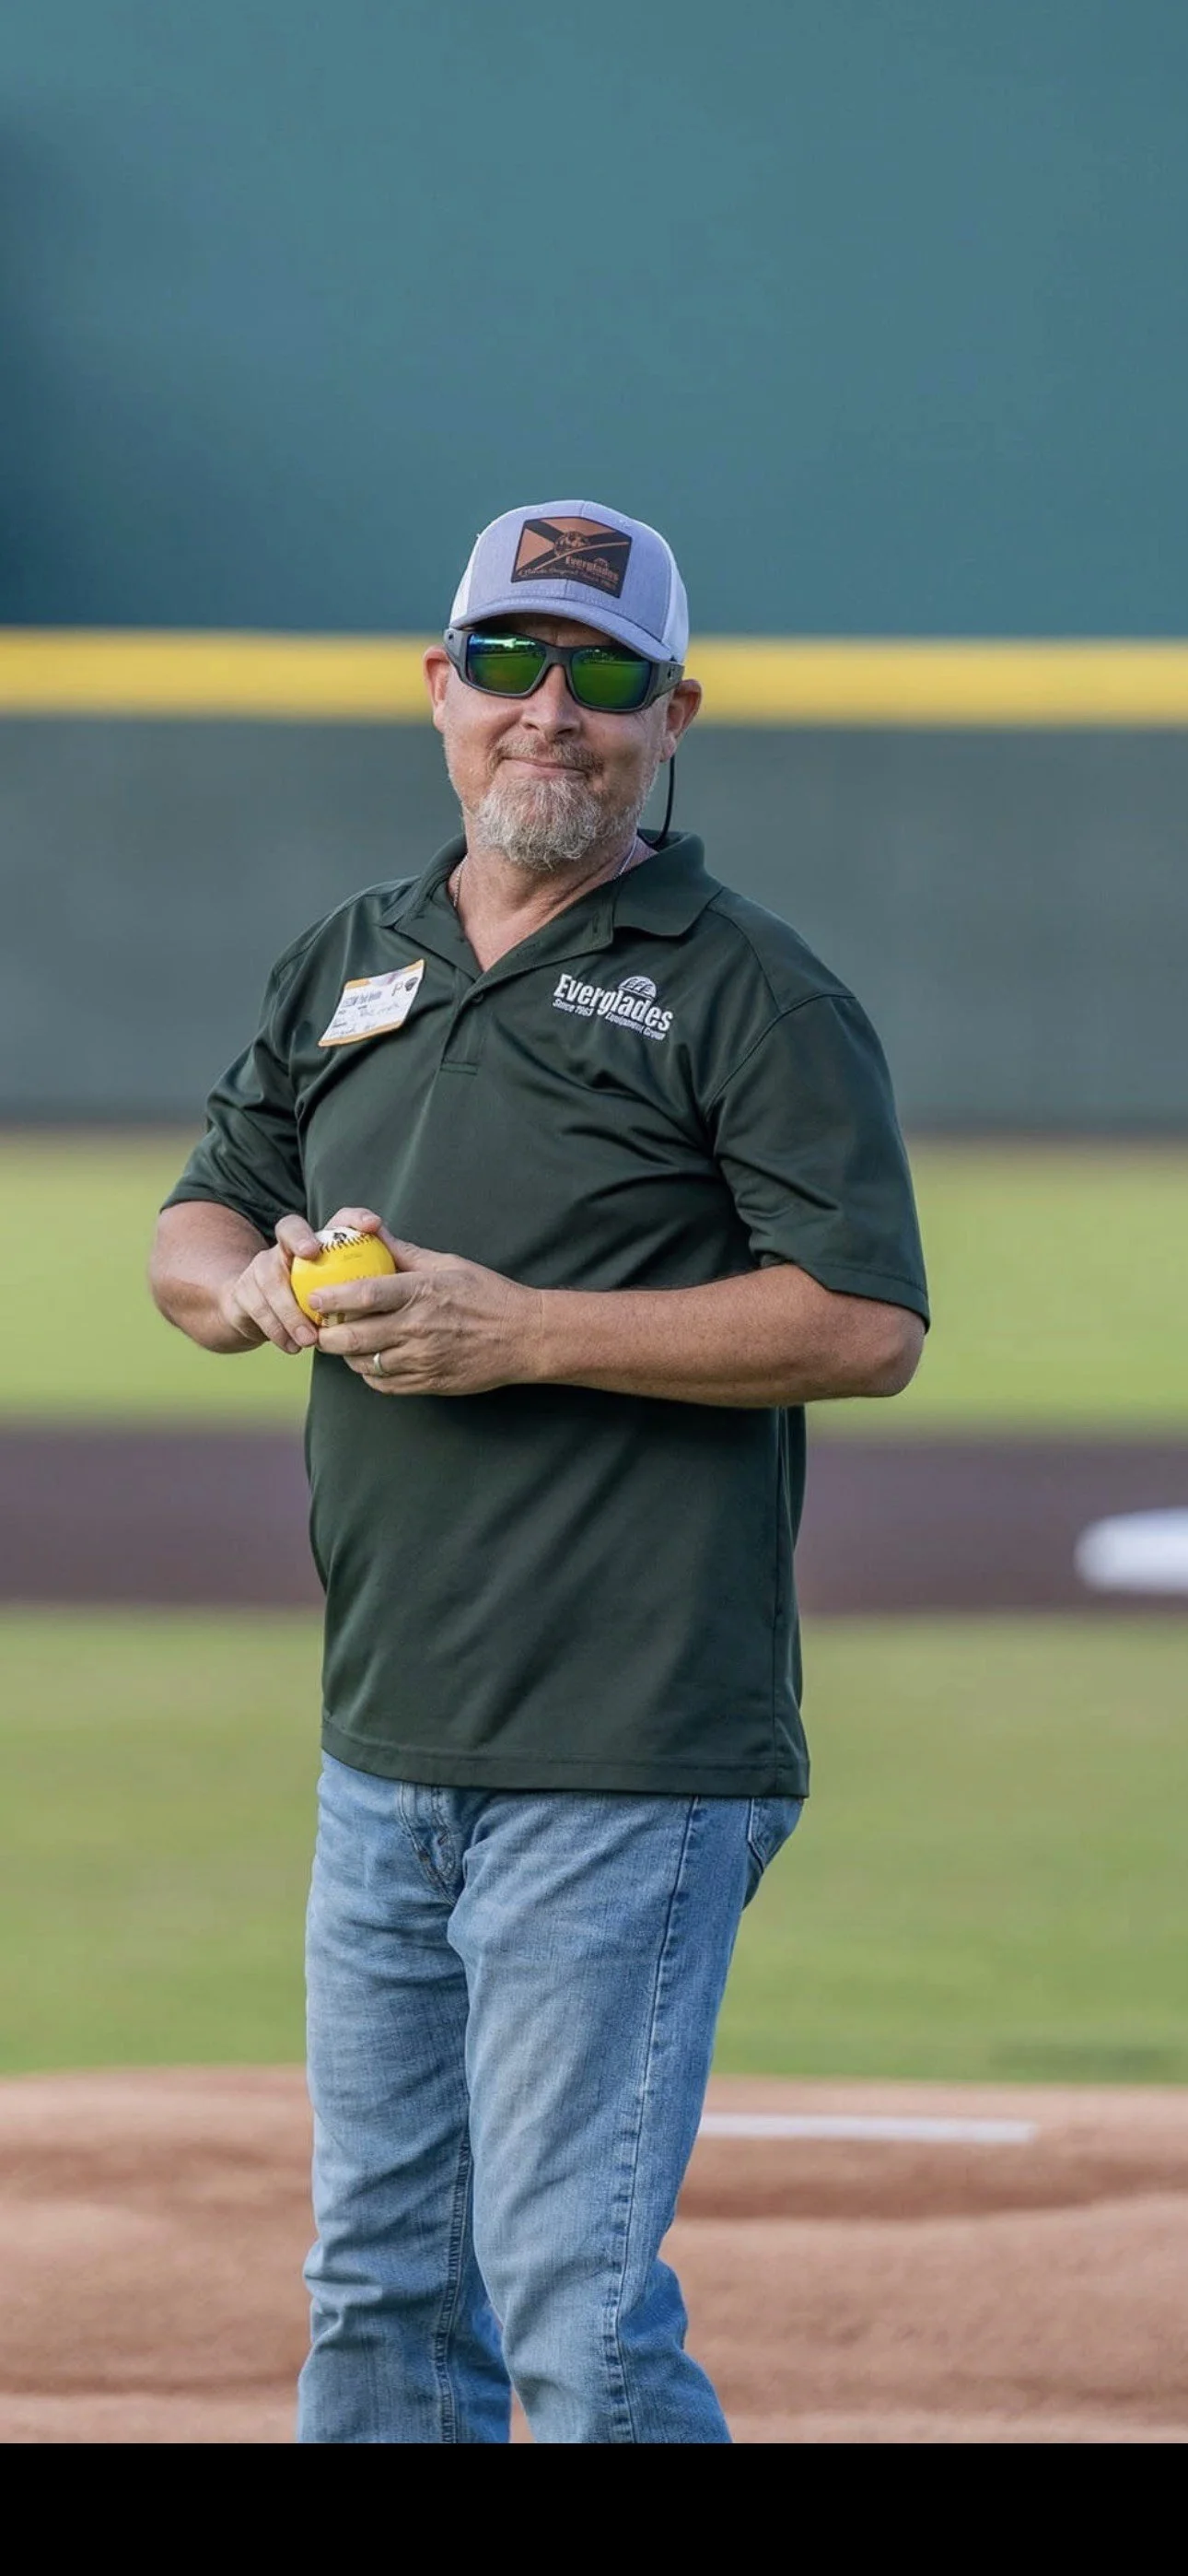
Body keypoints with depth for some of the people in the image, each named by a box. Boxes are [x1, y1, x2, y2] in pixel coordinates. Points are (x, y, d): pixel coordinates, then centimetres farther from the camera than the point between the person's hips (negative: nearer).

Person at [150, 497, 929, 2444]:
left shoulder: (751, 995, -5)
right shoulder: (347, 967, 16)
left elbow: (867, 1324, -13)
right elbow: (195, 1223, 23)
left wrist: (526, 1333, -17)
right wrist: (252, 1284, -2)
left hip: (627, 1768, -7)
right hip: (383, 1753, 7)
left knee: (570, 2291, -11)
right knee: (380, 2282, 13)